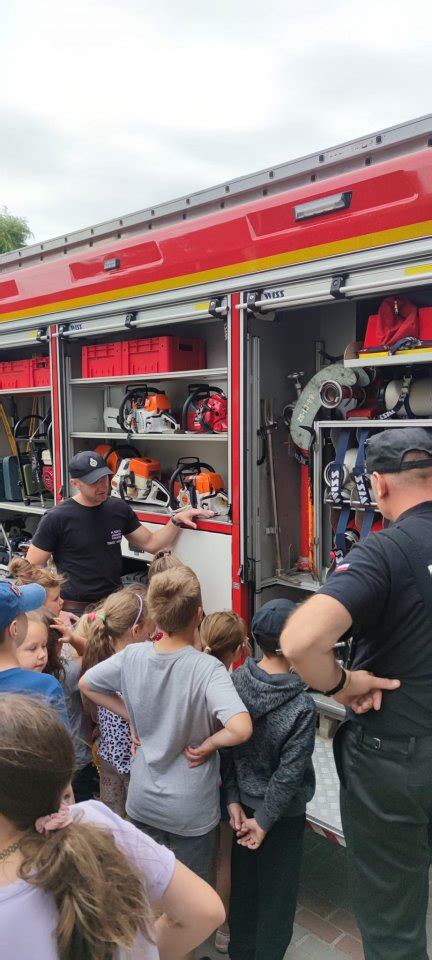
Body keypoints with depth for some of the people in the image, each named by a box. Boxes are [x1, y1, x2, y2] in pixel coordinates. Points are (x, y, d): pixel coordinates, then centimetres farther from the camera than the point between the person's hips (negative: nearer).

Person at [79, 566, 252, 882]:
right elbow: (241, 729, -40)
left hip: (142, 800, 4)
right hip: (191, 809, -3)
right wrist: (208, 744, -20)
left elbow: (86, 684, 3)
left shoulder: (132, 656, -14)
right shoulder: (207, 669, -28)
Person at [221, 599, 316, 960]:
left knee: (242, 885, 24)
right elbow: (289, 774, -21)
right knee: (276, 894, 18)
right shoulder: (301, 707, -28)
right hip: (282, 812, -5)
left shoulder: (235, 681, -15)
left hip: (242, 802, 5)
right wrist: (264, 821, -10)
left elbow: (224, 745, -8)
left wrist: (233, 799, 0)